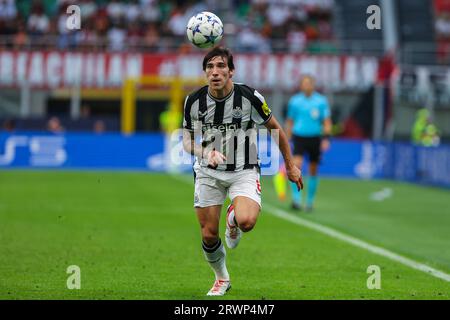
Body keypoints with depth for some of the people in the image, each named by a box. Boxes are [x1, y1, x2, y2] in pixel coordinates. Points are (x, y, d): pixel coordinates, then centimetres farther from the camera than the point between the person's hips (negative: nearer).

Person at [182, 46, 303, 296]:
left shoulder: (249, 97, -13)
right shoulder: (194, 101, -7)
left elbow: (275, 128, 2)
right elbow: (187, 139, 5)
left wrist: (290, 166, 7)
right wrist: (206, 153, -17)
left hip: (244, 171, -2)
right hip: (208, 172, 2)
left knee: (246, 222, -28)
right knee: (209, 235, -1)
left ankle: (233, 216, 12)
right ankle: (222, 279, 29)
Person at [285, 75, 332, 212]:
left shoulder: (321, 101, 0)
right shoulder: (294, 101, 4)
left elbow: (327, 121, 1)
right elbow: (289, 121, 13)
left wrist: (326, 138, -11)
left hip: (314, 138, 0)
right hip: (299, 137, 0)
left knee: (313, 171, 7)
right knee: (296, 166, -20)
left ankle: (310, 201, 22)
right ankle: (296, 199, -20)